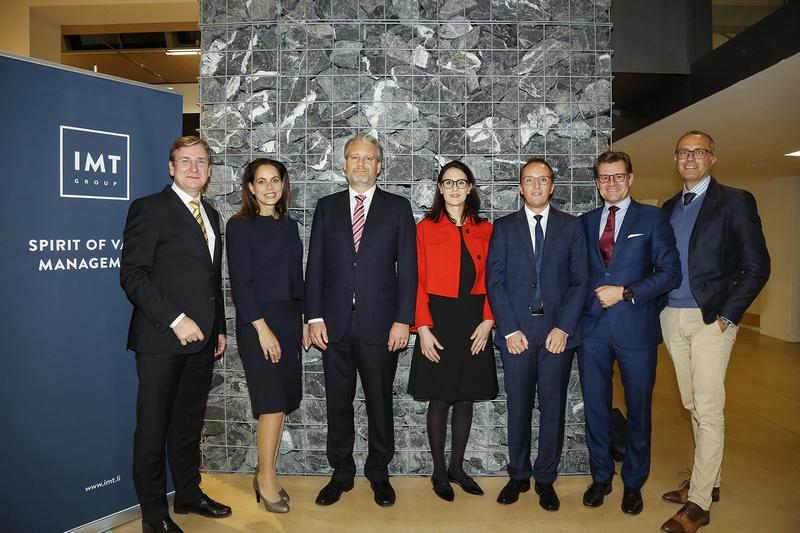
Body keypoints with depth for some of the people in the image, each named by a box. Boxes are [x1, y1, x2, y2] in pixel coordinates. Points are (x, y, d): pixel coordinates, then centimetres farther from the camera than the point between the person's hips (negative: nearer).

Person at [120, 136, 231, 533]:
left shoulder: (211, 214, 16)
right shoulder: (149, 209, -6)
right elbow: (133, 275, -13)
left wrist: (219, 328, 16)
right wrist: (176, 319, -18)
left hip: (201, 338, 6)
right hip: (161, 338, -6)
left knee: (189, 424, 17)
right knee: (153, 428, 6)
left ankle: (189, 494, 32)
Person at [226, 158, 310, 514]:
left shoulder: (289, 225, 12)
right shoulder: (240, 225, -6)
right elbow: (240, 282, -12)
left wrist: (304, 321, 10)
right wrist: (262, 328, -16)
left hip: (289, 321, 6)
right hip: (257, 323, -6)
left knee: (280, 404, 9)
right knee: (272, 403, -6)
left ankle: (266, 475, 23)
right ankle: (267, 478, 12)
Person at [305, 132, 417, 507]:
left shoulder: (397, 207, 4)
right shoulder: (327, 207, 9)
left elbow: (407, 267, -1)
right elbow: (315, 265, 6)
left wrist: (403, 320, -8)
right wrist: (314, 317, -1)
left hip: (380, 324, -1)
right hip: (335, 323, 2)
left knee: (380, 402, 10)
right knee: (338, 403, 11)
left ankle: (379, 473, 28)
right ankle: (341, 473, 28)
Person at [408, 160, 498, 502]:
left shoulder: (485, 230, 8)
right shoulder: (425, 228, 1)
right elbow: (418, 282, -4)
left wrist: (488, 320, -6)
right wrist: (423, 328, -11)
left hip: (474, 322, 3)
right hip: (438, 320, -2)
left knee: (465, 398, 11)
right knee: (439, 399, 5)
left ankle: (457, 468, 27)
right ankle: (438, 472, 22)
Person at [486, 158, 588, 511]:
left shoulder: (571, 226, 9)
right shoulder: (504, 227, 7)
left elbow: (579, 281, 3)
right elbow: (494, 281, 1)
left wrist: (564, 327, -7)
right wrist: (509, 329, -7)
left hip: (558, 331, 1)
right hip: (516, 332, 0)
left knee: (553, 408, 7)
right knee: (518, 407, 7)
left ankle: (545, 479, 23)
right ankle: (518, 476, 24)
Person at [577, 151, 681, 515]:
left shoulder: (652, 218, 2)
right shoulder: (586, 221, 12)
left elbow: (670, 273, -5)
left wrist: (626, 292, -13)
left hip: (636, 327, -2)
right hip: (592, 328, 3)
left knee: (638, 409, 9)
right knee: (595, 408, 10)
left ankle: (633, 482, 28)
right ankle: (600, 477, 29)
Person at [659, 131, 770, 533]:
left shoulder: (735, 201, -2)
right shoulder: (669, 208, 14)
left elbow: (757, 267, -6)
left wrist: (727, 315, -12)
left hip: (711, 319, -5)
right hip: (672, 317, 6)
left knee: (708, 411, -3)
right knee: (693, 406, 14)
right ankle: (708, 480, 29)